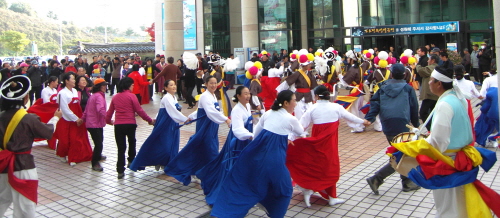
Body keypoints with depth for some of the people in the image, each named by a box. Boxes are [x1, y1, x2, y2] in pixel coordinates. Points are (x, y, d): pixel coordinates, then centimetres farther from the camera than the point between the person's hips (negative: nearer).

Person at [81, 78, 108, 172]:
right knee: (98, 143, -9)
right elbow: (101, 110, -33)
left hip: (90, 123, 11)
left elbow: (87, 109, 20)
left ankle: (98, 156, 48)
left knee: (99, 141, 28)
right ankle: (95, 163, -3)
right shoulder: (99, 96, -18)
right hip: (95, 124, -11)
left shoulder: (93, 96, 15)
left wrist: (83, 119, 24)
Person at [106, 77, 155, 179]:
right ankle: (131, 161, 33)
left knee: (121, 147, 4)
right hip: (130, 124, -3)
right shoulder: (131, 96, -6)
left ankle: (120, 171, -1)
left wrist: (108, 121, 33)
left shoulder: (115, 97, 9)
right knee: (132, 142, 24)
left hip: (118, 125, 3)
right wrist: (150, 120, 1)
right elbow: (139, 110, -8)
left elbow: (110, 111, 14)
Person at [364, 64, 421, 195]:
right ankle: (376, 179, -13)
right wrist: (416, 124, 18)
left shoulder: (383, 87, 10)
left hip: (387, 125, 6)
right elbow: (414, 108, 6)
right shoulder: (408, 88, 2)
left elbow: (375, 103, -2)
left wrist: (369, 119, -9)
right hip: (401, 124, -6)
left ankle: (407, 182, 27)